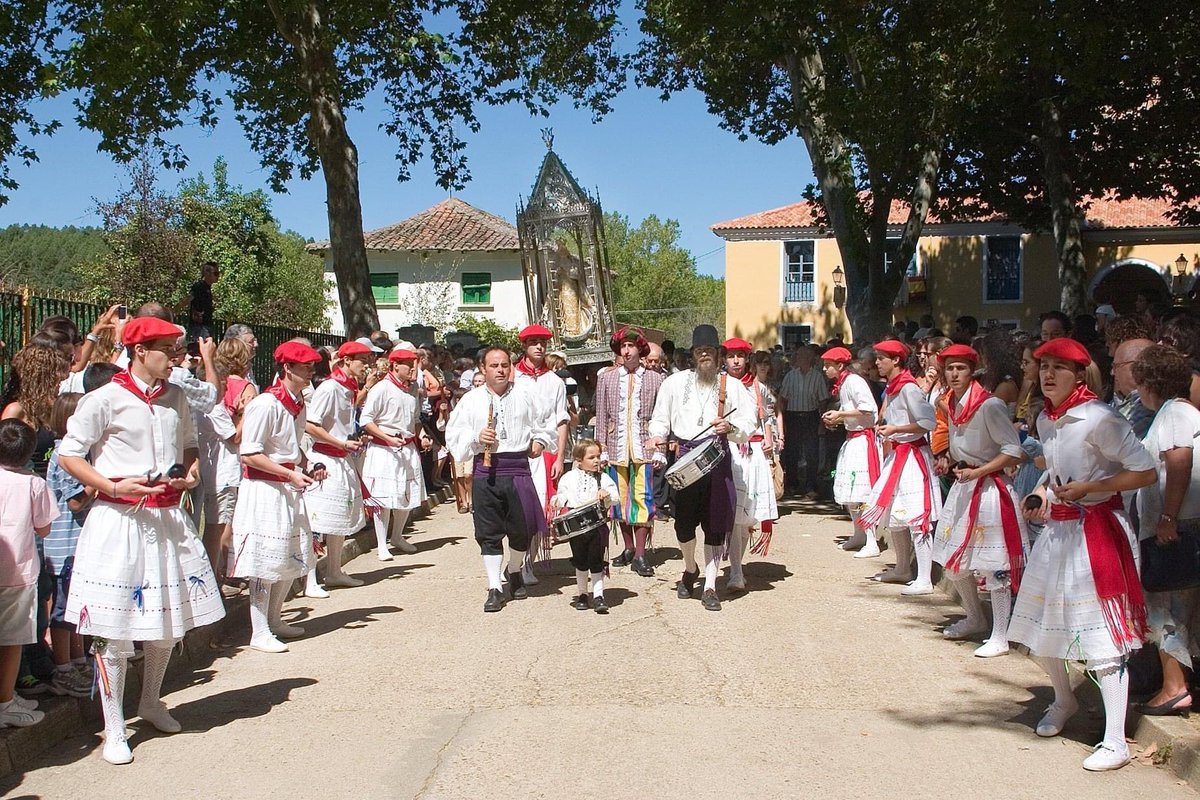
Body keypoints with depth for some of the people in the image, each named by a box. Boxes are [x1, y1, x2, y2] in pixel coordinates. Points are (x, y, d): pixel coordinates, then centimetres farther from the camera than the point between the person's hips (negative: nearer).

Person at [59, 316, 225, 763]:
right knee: (114, 628, -2)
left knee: (167, 619, 16)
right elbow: (68, 455, -7)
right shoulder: (104, 400, -10)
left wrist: (192, 472, 1)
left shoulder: (175, 398, 8)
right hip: (119, 519, -6)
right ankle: (114, 730, 12)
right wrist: (114, 487, -18)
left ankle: (151, 704, 37)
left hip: (169, 518, 6)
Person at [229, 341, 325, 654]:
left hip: (290, 488, 9)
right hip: (264, 489, -9)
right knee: (267, 561, -3)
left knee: (293, 558, 15)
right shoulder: (265, 404, -18)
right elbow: (249, 454, -20)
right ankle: (259, 633, 8)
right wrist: (291, 474, -21)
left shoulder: (298, 404, 9)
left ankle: (274, 620, 31)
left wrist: (308, 467, 6)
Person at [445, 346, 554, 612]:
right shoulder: (471, 400, 7)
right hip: (486, 469, 0)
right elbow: (454, 435, 7)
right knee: (488, 531, 0)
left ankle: (515, 573, 32)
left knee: (521, 528, 5)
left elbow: (542, 425, 18)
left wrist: (539, 441, 1)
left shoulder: (525, 394, 9)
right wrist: (477, 437, -9)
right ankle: (495, 588, 8)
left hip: (518, 468, 0)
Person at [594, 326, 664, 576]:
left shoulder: (654, 379, 5)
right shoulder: (606, 378, 10)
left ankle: (640, 554, -3)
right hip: (617, 449, 2)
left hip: (644, 448, -2)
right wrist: (601, 450, 2)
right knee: (621, 498, 8)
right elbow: (601, 417, 8)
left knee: (643, 497, -7)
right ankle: (628, 548, 22)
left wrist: (660, 452, -3)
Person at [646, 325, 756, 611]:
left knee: (716, 523, 0)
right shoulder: (675, 382, 9)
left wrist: (731, 427, -17)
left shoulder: (732, 386, 7)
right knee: (683, 521, 1)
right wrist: (658, 435, -5)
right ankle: (690, 569, 31)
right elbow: (661, 419, 15)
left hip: (717, 458, 0)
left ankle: (710, 587, 8)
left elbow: (748, 425, 3)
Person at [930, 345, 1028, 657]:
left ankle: (1000, 637, 5)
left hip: (989, 488, -9)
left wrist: (976, 472, -22)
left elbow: (1014, 451, -19)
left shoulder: (990, 405, -17)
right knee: (953, 561, 15)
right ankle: (975, 619, 35)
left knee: (993, 565, -5)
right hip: (962, 487, 9)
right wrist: (949, 461, 5)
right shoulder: (952, 404, 8)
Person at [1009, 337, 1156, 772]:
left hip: (1096, 530, -8)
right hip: (1056, 528, 8)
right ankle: (1063, 700, 42)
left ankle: (1116, 742, -1)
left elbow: (1146, 472, -17)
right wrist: (1042, 493, 5)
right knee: (1039, 625, 16)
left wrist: (1087, 488, -20)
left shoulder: (1099, 419, -18)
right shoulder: (1045, 420, 7)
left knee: (1102, 636, -8)